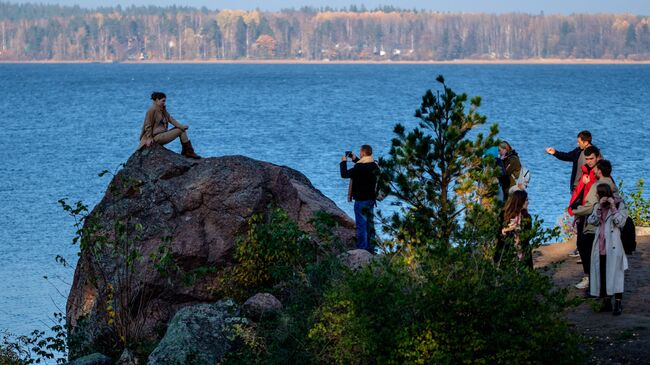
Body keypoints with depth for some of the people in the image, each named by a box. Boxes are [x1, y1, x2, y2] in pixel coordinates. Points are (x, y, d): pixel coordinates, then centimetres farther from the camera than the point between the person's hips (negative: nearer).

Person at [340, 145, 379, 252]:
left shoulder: (360, 167, -21)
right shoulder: (374, 165, 5)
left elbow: (344, 174, -15)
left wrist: (343, 162, -1)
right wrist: (355, 160, 26)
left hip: (361, 200, -8)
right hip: (371, 199, 8)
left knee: (361, 225, -5)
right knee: (370, 224, 13)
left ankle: (362, 249, -5)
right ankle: (370, 248, 19)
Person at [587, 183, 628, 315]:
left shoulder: (620, 206, -1)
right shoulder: (598, 206, 14)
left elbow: (620, 222, -12)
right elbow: (592, 221, 0)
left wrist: (613, 207, -15)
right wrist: (599, 207, -8)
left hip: (613, 247, -6)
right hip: (600, 247, 6)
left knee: (615, 273, -7)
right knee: (602, 274, 7)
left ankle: (618, 304, -5)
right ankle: (606, 302, 15)